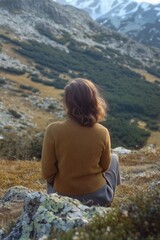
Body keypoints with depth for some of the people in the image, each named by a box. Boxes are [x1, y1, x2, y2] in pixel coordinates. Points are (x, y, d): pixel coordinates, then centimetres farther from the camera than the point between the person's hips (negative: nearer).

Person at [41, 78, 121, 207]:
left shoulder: (53, 130, -22)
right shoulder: (102, 132, -18)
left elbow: (47, 173, -13)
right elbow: (105, 167, -1)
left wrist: (62, 180, 9)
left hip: (62, 196, 1)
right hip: (98, 197, -1)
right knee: (114, 158, 28)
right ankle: (107, 198, 36)